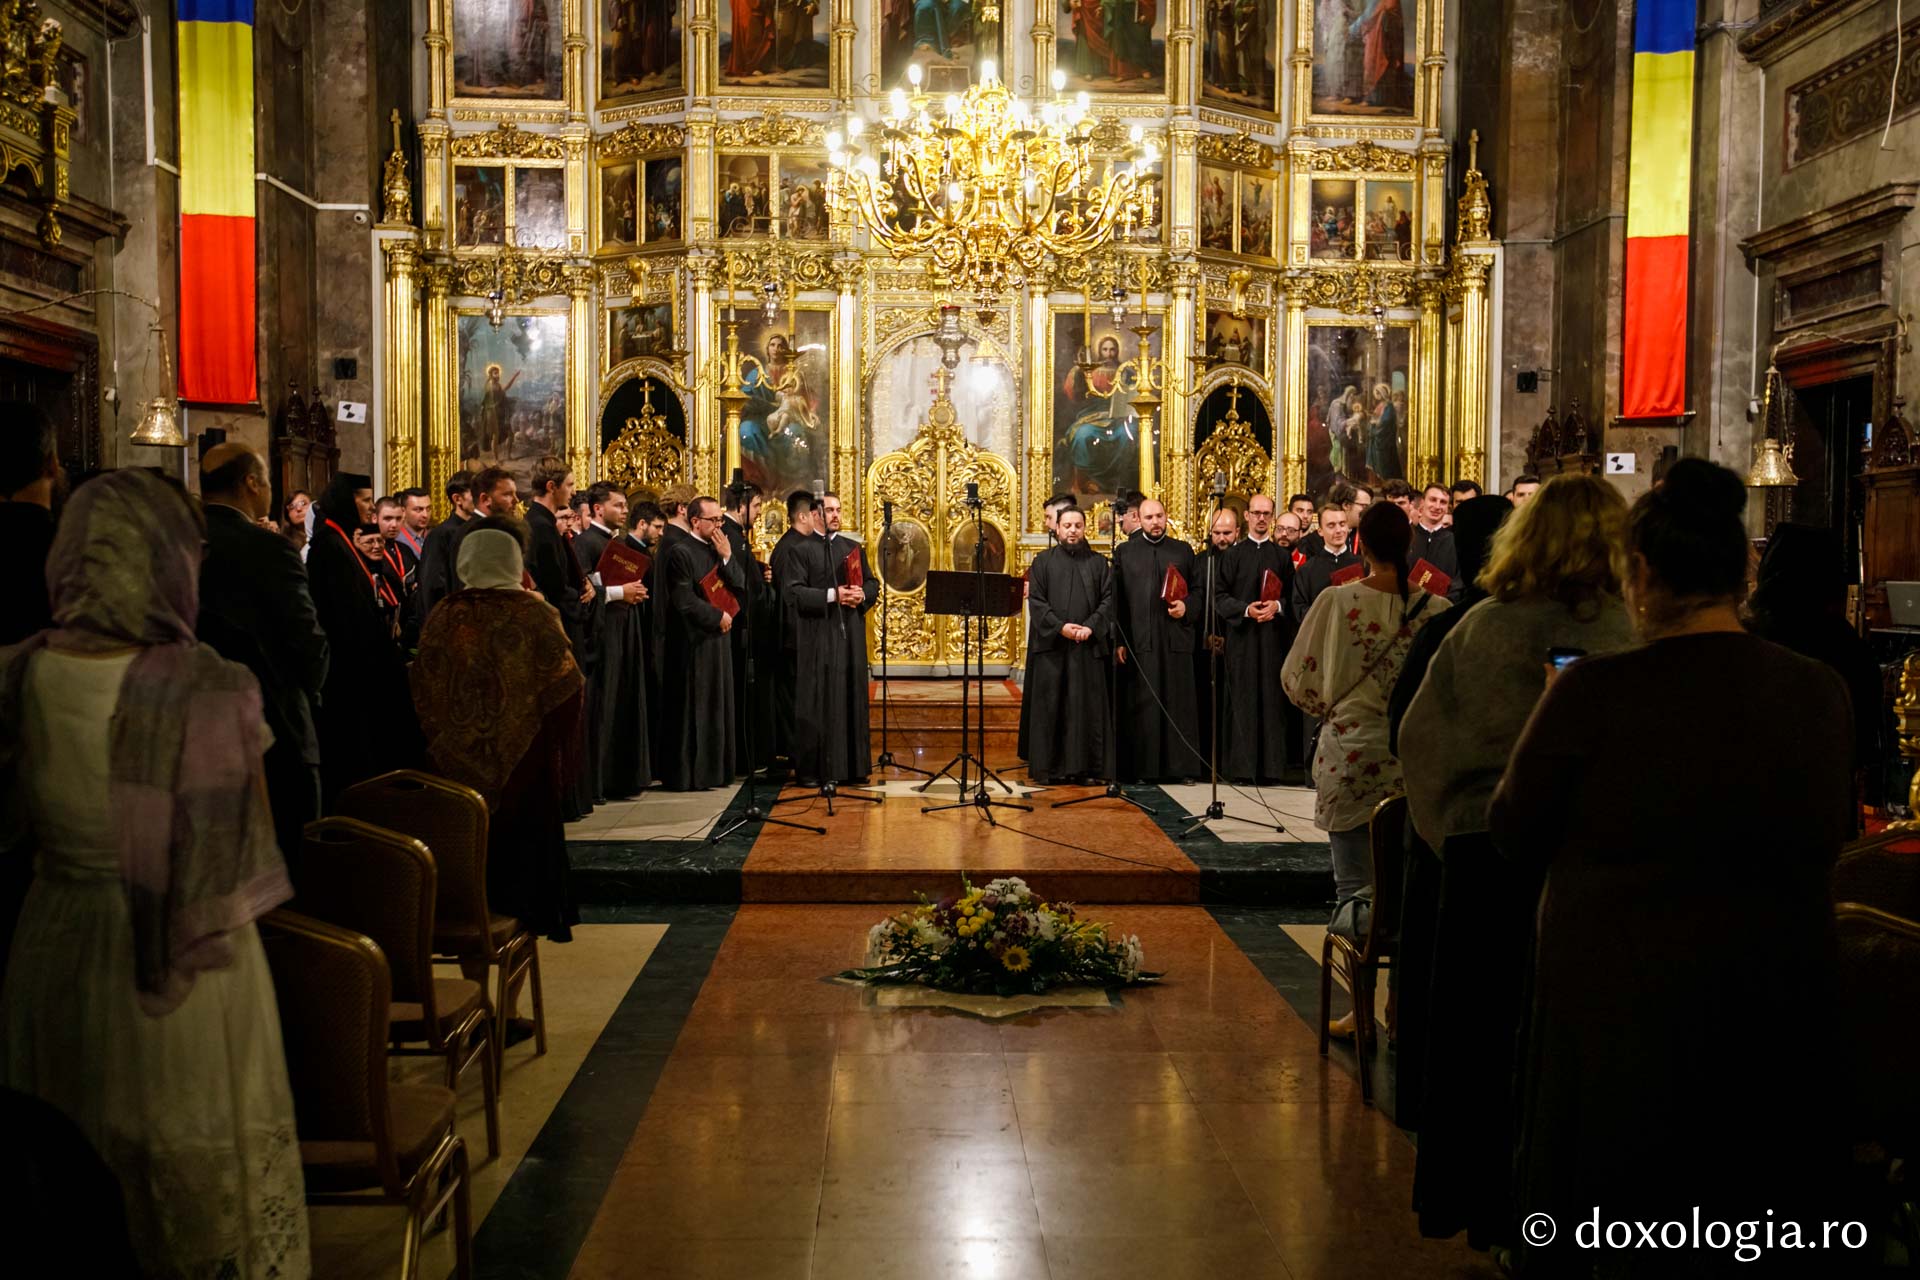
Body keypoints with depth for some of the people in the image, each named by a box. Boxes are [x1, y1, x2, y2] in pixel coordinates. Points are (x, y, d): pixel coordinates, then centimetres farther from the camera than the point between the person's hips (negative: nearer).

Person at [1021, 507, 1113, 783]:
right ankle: (1048, 767, 4)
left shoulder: (1098, 562, 11)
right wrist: (1060, 627, -13)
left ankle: (1083, 766, 5)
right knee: (1049, 706, 0)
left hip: (1088, 646, 1)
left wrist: (1091, 627, -12)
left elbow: (1108, 598, 4)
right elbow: (1036, 600, -1)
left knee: (1087, 706, 0)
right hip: (1050, 645, -1)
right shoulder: (1043, 561, 7)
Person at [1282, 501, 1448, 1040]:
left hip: (1349, 755, -1)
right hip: (1414, 759, 1)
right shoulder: (1435, 609, -8)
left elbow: (1297, 677, -2)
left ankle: (1362, 1008, 10)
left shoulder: (1336, 602, -9)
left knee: (1353, 887, 7)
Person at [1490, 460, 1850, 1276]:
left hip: (1618, 1015, -3)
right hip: (1778, 1004, 4)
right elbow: (1829, 840, 8)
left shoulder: (1596, 692, -20)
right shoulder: (1819, 691, -8)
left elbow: (1515, 837, -7)